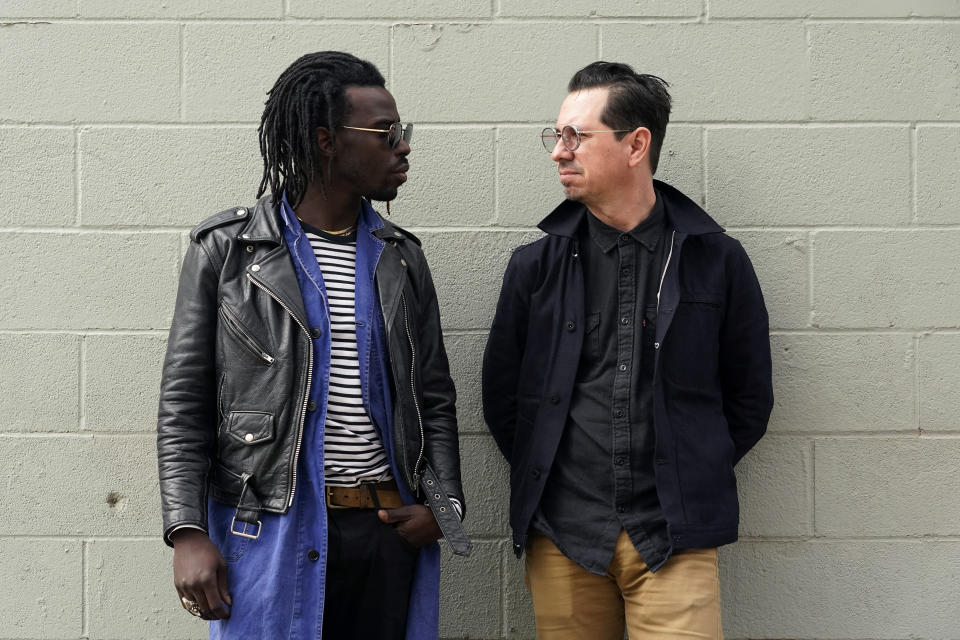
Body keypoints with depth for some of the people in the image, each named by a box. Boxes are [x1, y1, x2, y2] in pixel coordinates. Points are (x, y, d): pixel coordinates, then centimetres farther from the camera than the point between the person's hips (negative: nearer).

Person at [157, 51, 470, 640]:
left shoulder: (401, 256, 10)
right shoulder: (226, 249, -1)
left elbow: (433, 393, 12)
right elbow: (184, 400, -1)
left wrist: (444, 502, -2)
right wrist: (188, 532, -9)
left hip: (390, 528, 4)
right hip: (271, 528, -3)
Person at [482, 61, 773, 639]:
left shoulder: (717, 260, 2)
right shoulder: (536, 265, 5)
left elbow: (749, 400, 9)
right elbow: (502, 394, 12)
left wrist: (690, 480, 6)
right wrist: (546, 479, 8)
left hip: (674, 539, -1)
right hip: (561, 537, 2)